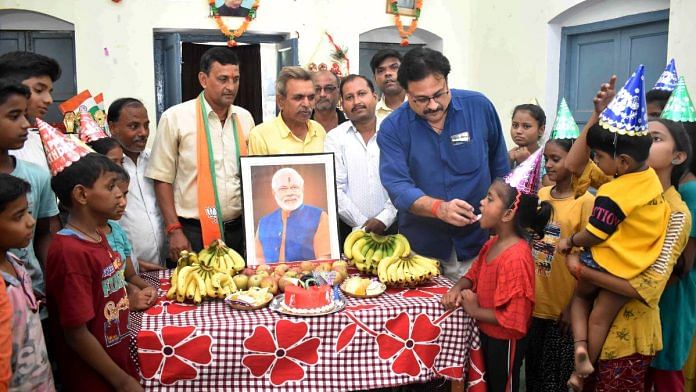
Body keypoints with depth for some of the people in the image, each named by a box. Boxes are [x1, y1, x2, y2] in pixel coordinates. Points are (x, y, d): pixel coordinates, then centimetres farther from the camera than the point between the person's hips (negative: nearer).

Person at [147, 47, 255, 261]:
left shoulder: (245, 118, 8)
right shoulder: (175, 117, -6)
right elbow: (162, 178, -4)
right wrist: (174, 231, -9)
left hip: (239, 229, 4)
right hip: (194, 233, -4)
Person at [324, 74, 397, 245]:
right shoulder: (334, 138, 3)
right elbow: (335, 189, -4)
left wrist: (384, 219, -13)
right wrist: (362, 224, -10)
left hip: (390, 227, 1)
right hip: (349, 230, -1)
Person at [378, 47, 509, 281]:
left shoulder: (479, 107, -5)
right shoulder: (392, 128, -9)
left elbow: (500, 171, 7)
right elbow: (397, 187, -18)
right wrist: (440, 208, -34)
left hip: (479, 244, 1)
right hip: (422, 248, 0)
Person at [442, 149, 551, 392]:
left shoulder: (516, 258, -30)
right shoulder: (491, 244, -2)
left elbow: (512, 319, -31)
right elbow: (473, 276, 12)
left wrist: (474, 310, -20)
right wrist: (457, 289, -9)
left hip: (504, 343, -8)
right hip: (486, 335, 8)